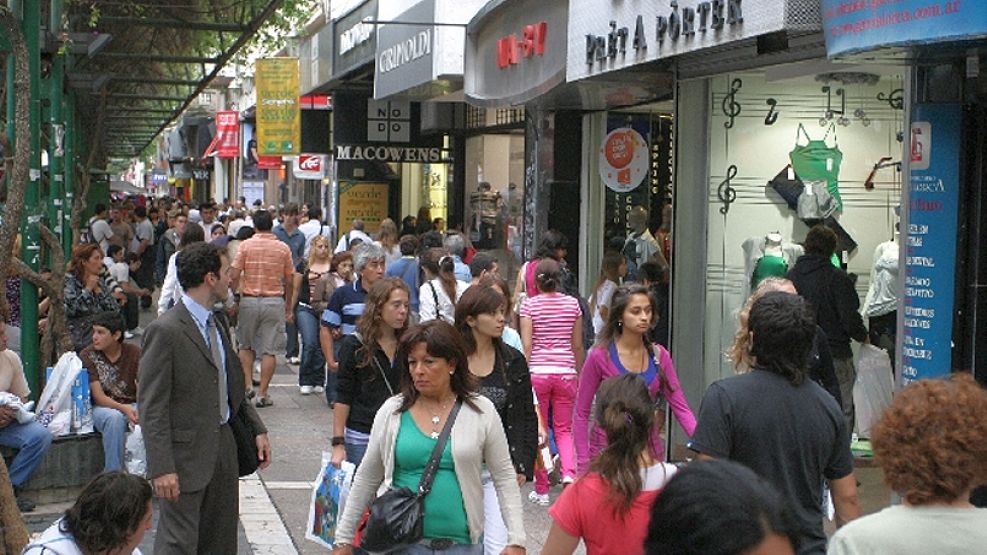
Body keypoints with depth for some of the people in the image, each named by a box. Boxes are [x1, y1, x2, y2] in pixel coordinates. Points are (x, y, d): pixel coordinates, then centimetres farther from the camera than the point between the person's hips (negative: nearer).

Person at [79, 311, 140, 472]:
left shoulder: (134, 353, 0)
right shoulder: (87, 356, -6)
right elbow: (98, 396, -12)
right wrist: (123, 408, -30)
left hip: (131, 406, 2)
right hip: (102, 407, -2)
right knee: (114, 418, -37)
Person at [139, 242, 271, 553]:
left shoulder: (217, 325, 12)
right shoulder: (165, 331, -16)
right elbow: (151, 407, -18)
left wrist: (257, 429, 11)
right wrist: (162, 468, -22)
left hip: (223, 448, 9)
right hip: (186, 456, -8)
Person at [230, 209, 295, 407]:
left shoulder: (245, 246, -3)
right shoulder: (283, 248, 1)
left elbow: (234, 275, -7)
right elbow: (289, 281, 4)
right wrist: (289, 307, 13)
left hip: (249, 300, 0)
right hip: (274, 301, 0)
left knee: (246, 346, 18)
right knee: (269, 350, 3)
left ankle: (247, 384, 7)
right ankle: (263, 394, 3)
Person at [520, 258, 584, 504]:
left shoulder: (530, 305, -4)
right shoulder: (572, 304, 4)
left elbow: (526, 345, -8)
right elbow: (577, 345, 9)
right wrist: (579, 372, 21)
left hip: (538, 372, -2)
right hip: (565, 371, 2)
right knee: (563, 429, 13)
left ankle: (541, 490, 12)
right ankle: (569, 472, -13)